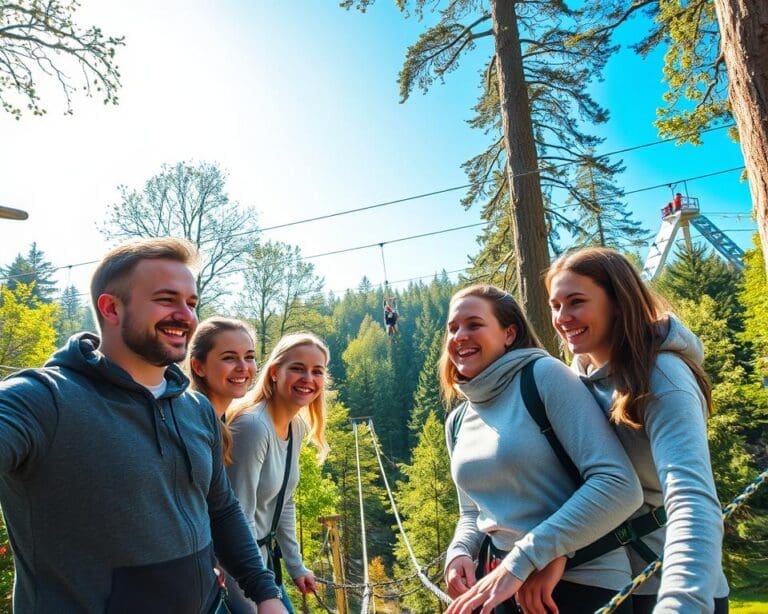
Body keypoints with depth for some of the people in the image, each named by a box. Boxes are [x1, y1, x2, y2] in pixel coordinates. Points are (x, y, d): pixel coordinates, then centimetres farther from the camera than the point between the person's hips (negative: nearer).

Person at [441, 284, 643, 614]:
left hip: (582, 585, -5)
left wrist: (521, 559, -23)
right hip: (497, 583, 6)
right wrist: (459, 551, -5)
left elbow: (618, 486, -21)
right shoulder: (458, 421, 7)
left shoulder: (544, 375, -13)